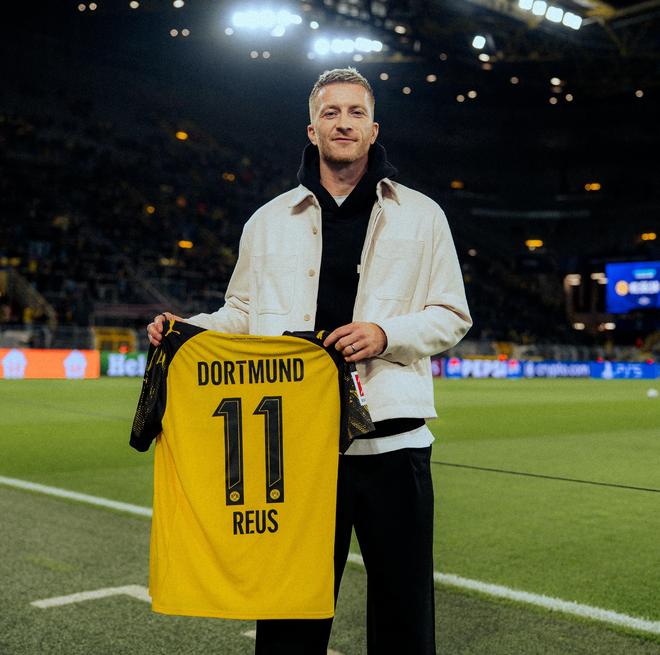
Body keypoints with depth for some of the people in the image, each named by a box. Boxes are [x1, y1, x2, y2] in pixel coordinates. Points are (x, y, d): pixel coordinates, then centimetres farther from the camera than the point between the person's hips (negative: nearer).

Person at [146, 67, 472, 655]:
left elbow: (452, 317, 7)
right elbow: (243, 315, 18)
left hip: (391, 435, -1)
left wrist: (386, 334, -11)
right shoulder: (269, 221, 14)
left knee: (403, 607, 7)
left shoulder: (421, 215, 9)